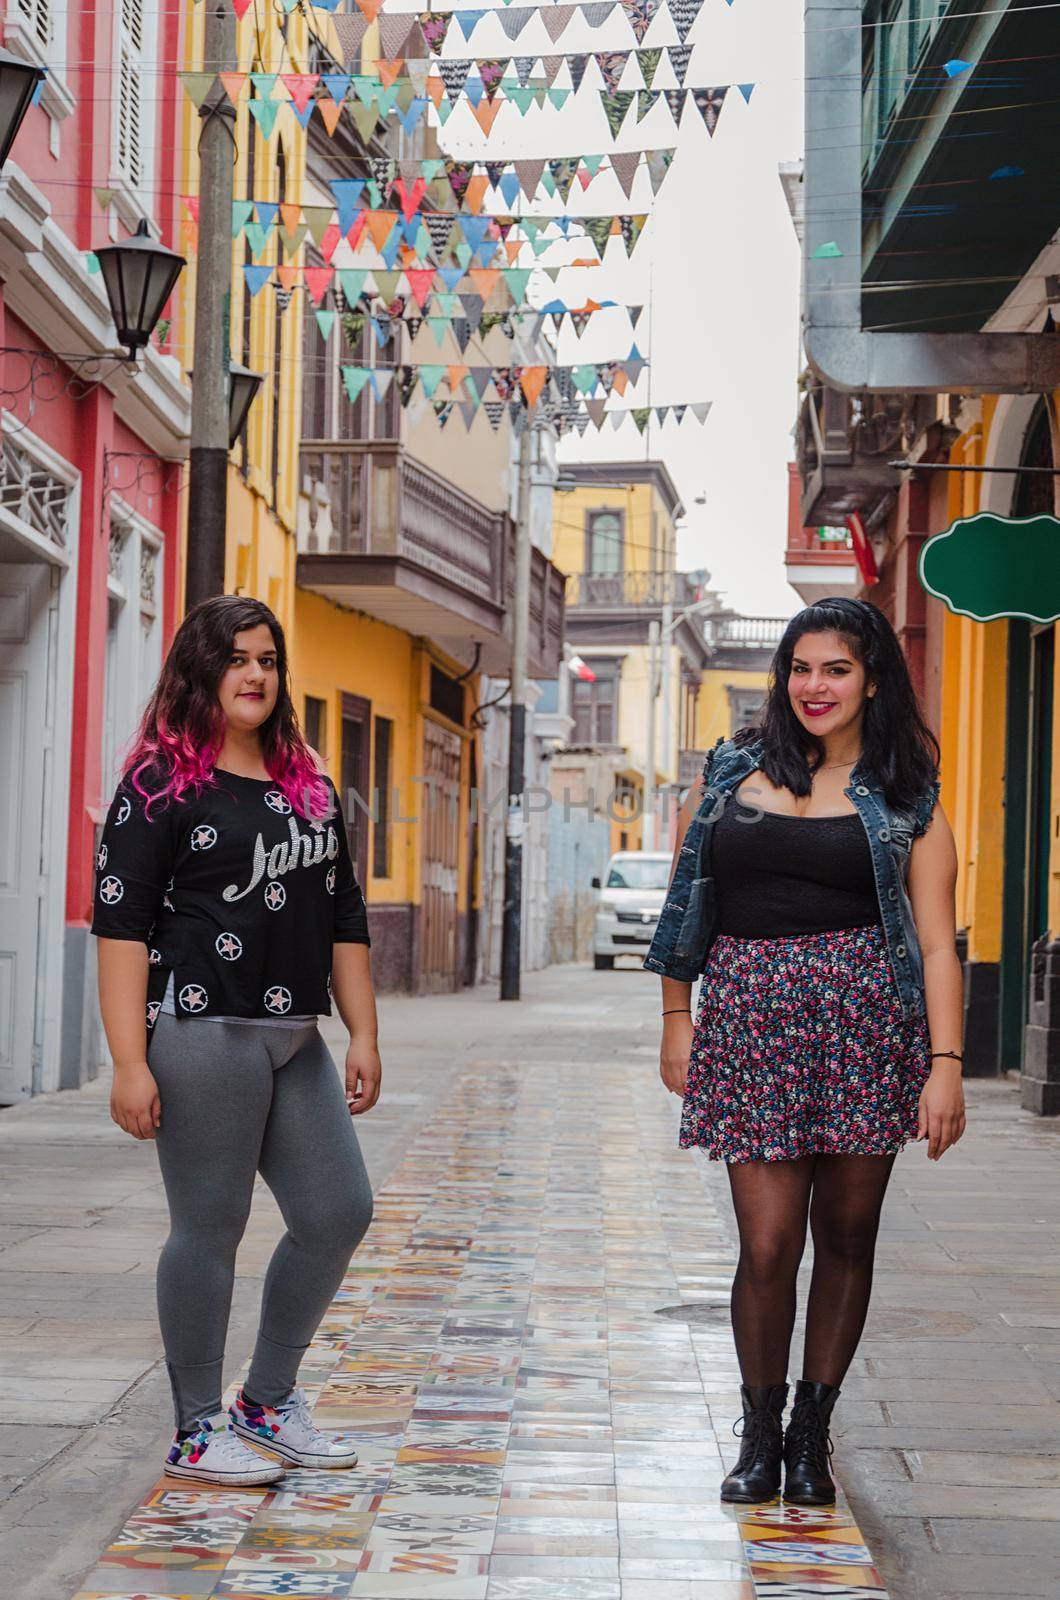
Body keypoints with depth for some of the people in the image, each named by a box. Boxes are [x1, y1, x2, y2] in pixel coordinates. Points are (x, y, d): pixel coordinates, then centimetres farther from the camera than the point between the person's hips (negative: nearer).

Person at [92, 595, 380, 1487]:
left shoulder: (308, 786, 16)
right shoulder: (161, 786, -5)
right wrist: (130, 1062, -18)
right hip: (203, 1032, -7)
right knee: (209, 1230, -2)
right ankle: (198, 1431, 11)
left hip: (296, 1040, 8)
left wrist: (364, 1034, 15)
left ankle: (268, 1403, 23)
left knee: (339, 1214, 8)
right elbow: (121, 926, -11)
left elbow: (345, 920, 21)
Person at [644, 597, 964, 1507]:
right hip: (748, 1020, 0)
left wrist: (946, 1063, -8)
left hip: (864, 1021, 0)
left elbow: (936, 944, 1)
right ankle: (759, 1434, 13)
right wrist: (677, 1018, 11)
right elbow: (685, 902, 16)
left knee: (847, 1236, 5)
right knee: (768, 1243, -6)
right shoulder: (733, 771, 11)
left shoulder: (906, 801, 6)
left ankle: (813, 1433, 20)